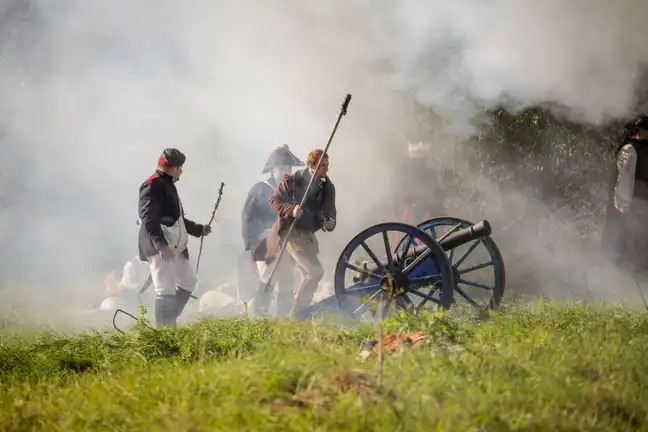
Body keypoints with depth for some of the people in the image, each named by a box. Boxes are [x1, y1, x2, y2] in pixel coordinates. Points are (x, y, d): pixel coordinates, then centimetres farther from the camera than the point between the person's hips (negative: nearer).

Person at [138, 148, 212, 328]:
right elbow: (149, 219, -23)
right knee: (166, 290, -11)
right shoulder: (153, 185, -12)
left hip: (175, 246, 11)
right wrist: (161, 245, -30)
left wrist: (199, 229, 33)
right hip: (160, 247, -11)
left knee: (189, 281, 17)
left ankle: (169, 321, 21)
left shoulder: (168, 186, 20)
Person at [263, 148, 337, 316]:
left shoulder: (327, 186, 5)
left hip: (308, 234, 7)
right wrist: (291, 210, -26)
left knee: (308, 277, 14)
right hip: (291, 232, -7)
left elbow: (329, 211, 7)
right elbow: (274, 200, -8)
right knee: (315, 271, -18)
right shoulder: (292, 181, -11)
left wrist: (329, 222, -16)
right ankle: (295, 313, -12)